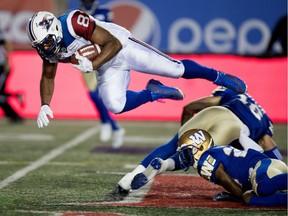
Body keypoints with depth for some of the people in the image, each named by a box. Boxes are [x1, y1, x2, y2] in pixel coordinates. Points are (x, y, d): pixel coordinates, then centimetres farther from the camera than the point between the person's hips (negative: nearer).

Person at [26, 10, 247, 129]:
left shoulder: (74, 23, -32)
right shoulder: (47, 45, -10)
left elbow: (113, 44, -29)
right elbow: (48, 77, 5)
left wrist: (92, 65, -40)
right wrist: (45, 105, -9)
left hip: (122, 45, -6)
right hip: (108, 68, 6)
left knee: (175, 69, -9)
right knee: (115, 105, -15)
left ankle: (218, 76, 14)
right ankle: (153, 93, 11)